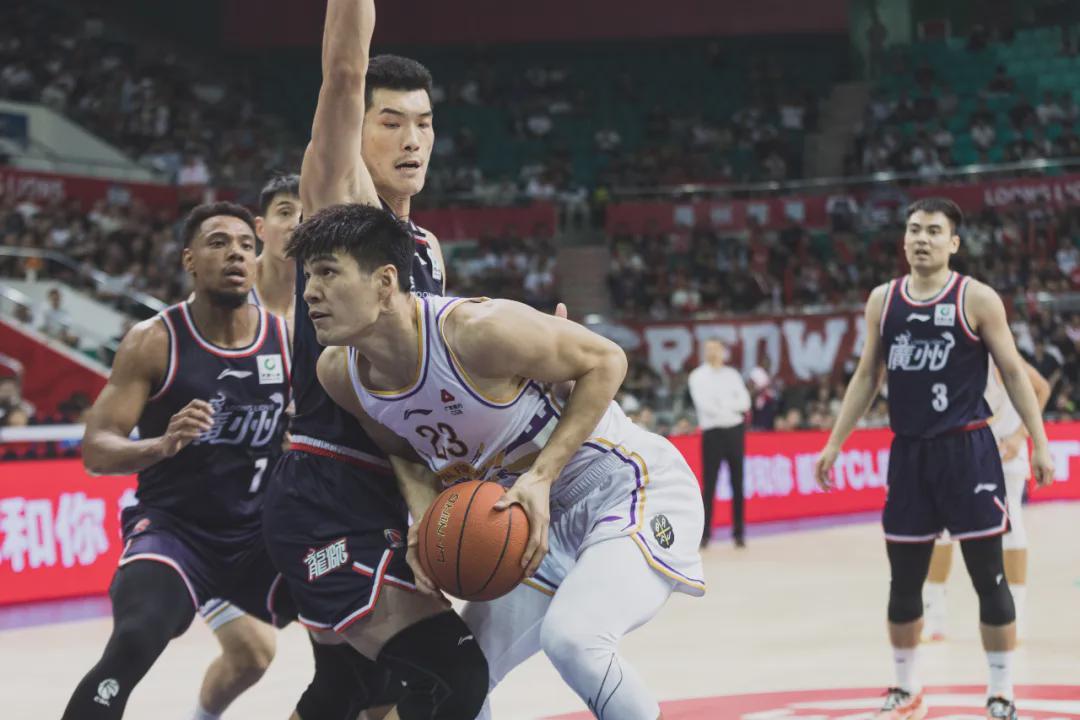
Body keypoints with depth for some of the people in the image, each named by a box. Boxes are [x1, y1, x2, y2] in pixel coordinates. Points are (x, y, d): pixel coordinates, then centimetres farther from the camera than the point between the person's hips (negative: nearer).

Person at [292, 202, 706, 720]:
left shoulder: (475, 329, -29)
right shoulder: (340, 374, -7)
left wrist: (541, 476, -24)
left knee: (571, 639, -32)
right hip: (542, 521, 8)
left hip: (631, 487, -8)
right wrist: (425, 523, -11)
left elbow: (605, 361, -18)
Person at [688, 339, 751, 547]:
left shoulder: (732, 374, 12)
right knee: (709, 484, -5)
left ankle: (739, 532, 9)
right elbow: (704, 404, -11)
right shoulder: (698, 376, 3)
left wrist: (722, 404, -13)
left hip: (735, 430, 3)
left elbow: (745, 402, 2)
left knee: (737, 483, 4)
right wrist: (731, 407, -12)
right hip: (712, 431, -3)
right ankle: (705, 533, -2)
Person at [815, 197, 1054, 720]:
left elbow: (1013, 372, -3)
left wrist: (1039, 442, -8)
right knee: (903, 580, 10)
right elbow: (866, 376, 14)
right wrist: (835, 442, 10)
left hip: (967, 450, -4)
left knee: (989, 577, -2)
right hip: (908, 452, 4)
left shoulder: (977, 299, -5)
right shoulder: (883, 300, 7)